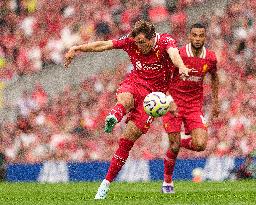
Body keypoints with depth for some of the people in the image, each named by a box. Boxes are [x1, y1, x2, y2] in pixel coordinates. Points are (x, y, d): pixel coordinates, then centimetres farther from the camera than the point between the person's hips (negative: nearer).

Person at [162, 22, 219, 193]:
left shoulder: (211, 58, -4)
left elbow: (214, 77, 17)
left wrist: (215, 102, 16)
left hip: (195, 105, 3)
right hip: (174, 103, -3)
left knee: (200, 145, -14)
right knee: (174, 147, -4)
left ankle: (182, 141, 21)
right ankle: (167, 181, 19)